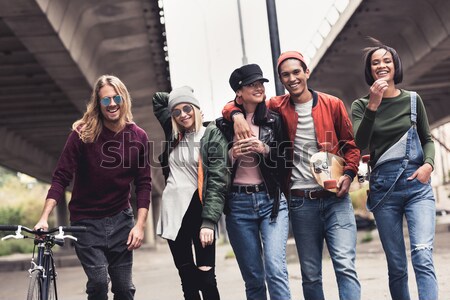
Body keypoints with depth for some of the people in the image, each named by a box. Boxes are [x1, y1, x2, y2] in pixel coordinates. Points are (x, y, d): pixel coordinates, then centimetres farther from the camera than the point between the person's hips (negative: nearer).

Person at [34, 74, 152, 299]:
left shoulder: (138, 137, -3)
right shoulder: (83, 134, -11)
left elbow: (143, 183, 0)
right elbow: (61, 178, -11)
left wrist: (140, 224, -8)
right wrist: (44, 218, -21)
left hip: (120, 220, 3)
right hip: (86, 220, -2)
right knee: (98, 281, -17)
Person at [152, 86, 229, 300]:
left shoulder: (213, 135, -3)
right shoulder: (173, 135, 11)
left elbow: (218, 180, -12)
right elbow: (158, 99, 26)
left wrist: (209, 221, -21)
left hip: (199, 209, -5)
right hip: (173, 211, 5)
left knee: (206, 278, -5)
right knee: (187, 279, 8)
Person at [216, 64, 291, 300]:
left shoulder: (274, 121, 6)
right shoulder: (224, 125, 4)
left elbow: (287, 161, 7)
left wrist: (266, 150, -10)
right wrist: (232, 155, -11)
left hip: (272, 200, -1)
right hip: (238, 203, 1)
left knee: (275, 269, -14)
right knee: (253, 277, 6)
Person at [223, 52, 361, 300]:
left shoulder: (333, 105, 4)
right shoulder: (277, 107, 5)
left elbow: (350, 145, 11)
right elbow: (233, 106, 12)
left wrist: (348, 174, -6)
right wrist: (237, 115, -11)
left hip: (335, 197, -1)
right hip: (300, 202, 1)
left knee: (345, 265, -12)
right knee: (310, 274, 7)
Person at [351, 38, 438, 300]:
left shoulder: (413, 100, 7)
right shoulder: (362, 105, 4)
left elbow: (427, 139, 16)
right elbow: (360, 144, -10)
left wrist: (429, 164, -4)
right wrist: (373, 106, -20)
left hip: (417, 184, 0)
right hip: (384, 188, 0)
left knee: (423, 256, -17)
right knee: (396, 265, 5)